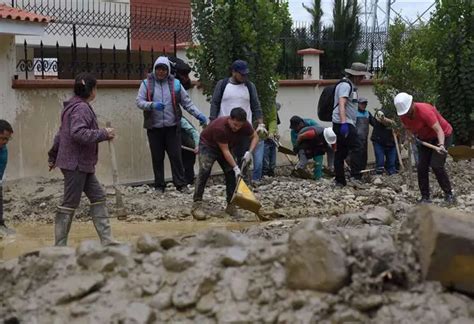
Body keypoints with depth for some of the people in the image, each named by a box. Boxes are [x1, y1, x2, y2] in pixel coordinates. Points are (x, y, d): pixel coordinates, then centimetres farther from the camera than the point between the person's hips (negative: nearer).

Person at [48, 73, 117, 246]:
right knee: (70, 204, -4)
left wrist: (53, 155, 29)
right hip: (75, 164, -11)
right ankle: (60, 246, 3)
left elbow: (61, 133, 22)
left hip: (83, 164, 11)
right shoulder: (81, 108, -17)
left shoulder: (73, 106, 16)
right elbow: (78, 133, -30)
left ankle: (106, 240, 11)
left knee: (98, 196, 10)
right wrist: (104, 134, -22)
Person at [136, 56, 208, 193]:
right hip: (154, 127, 0)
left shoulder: (175, 84, 6)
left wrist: (198, 115, -4)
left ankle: (181, 184, 7)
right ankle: (159, 185, 15)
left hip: (172, 127, 0)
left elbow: (187, 102, 8)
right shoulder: (147, 83, 3)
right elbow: (139, 102, -3)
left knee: (176, 156, 0)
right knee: (157, 158, 6)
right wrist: (152, 105, -22)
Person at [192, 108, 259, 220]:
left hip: (226, 147, 6)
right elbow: (225, 151, -32)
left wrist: (249, 152, -18)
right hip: (207, 145, -6)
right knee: (204, 171, -23)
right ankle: (197, 204, -24)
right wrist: (235, 167, -32)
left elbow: (255, 137, -2)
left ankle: (230, 205, 4)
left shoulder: (245, 125, -22)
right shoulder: (219, 127, -38)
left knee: (231, 174, -5)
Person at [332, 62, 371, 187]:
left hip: (345, 124, 10)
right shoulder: (345, 85, -11)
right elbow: (341, 104, -23)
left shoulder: (351, 86, 23)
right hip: (344, 124, -10)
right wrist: (344, 123, -32)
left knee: (341, 152, 8)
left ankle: (340, 181, 9)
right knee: (356, 150, -14)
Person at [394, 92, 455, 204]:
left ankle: (449, 194, -6)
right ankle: (425, 197, 5)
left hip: (442, 136, -7)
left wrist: (441, 145, -55)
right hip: (425, 139, 7)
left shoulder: (424, 110, -33)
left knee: (436, 165, -18)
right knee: (422, 167, -3)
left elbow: (439, 129, -41)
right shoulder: (403, 115, -13)